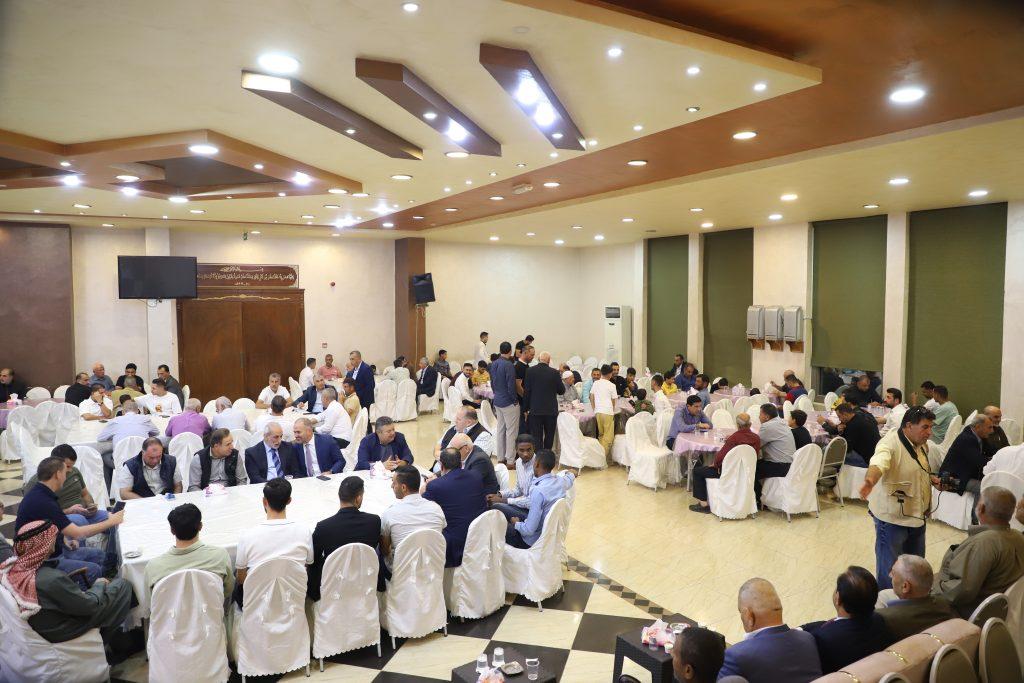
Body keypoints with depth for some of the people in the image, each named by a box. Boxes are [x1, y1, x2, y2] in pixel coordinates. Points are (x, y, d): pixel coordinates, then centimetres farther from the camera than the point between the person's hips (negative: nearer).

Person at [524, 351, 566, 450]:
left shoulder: (530, 371, -6)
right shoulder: (554, 372, -8)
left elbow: (526, 391, -4)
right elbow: (562, 390, 1)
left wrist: (526, 409, 3)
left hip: (535, 410, 0)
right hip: (551, 410, 0)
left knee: (536, 437, 4)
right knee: (549, 437, 14)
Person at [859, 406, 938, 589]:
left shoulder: (921, 444, 5)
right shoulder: (890, 443, -24)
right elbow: (877, 464, -46)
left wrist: (932, 479, 6)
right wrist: (870, 480, -65)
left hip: (917, 515, 9)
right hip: (892, 517, -9)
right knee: (890, 569, 4)